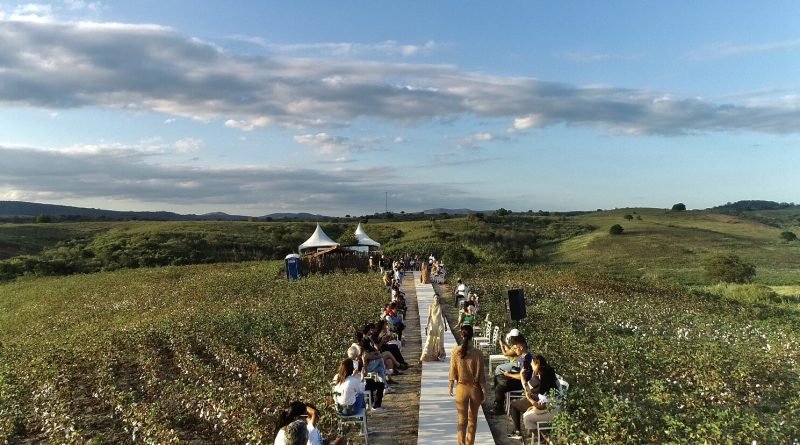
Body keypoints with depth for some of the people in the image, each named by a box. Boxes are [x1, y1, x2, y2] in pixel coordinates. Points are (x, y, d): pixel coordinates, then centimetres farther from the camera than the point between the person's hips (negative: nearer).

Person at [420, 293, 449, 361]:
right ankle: (427, 355, 4)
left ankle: (439, 355, 13)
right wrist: (427, 325, -7)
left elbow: (443, 316, 7)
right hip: (432, 324, -1)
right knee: (430, 340, -2)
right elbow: (429, 316, -1)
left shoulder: (441, 306, 1)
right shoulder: (431, 306, -2)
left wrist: (445, 325, 8)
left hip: (440, 325, 1)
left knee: (439, 340, 3)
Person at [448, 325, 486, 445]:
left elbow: (453, 371, -3)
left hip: (461, 388, 0)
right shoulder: (477, 353, -15)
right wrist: (484, 391, 1)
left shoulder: (455, 352, -11)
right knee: (473, 419, 18)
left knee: (462, 419, 9)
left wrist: (450, 386, 12)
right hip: (475, 388, 0)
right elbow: (481, 374, -9)